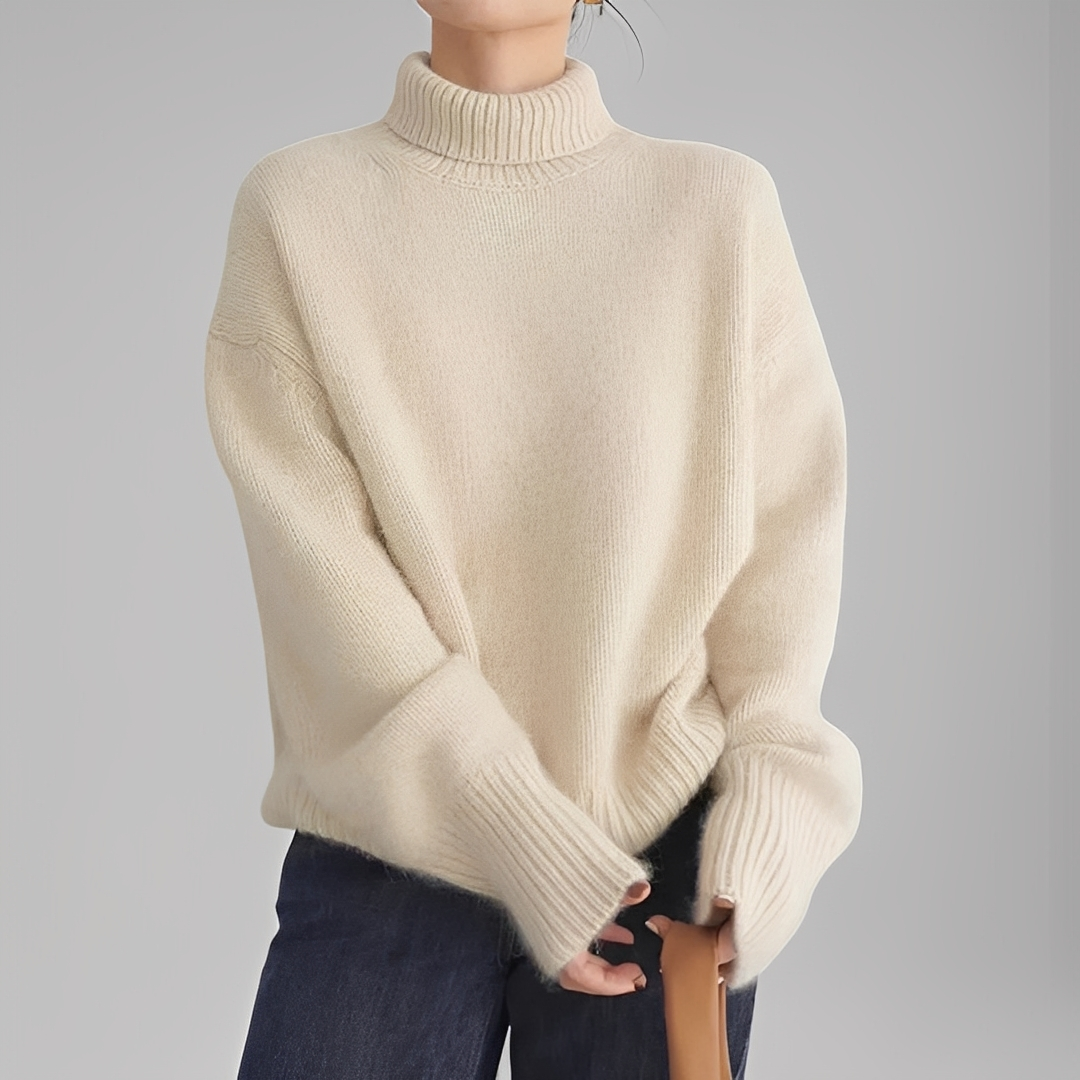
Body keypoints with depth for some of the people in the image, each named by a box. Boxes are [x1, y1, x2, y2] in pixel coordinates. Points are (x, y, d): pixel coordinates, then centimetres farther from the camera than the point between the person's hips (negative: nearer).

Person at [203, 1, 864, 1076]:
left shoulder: (724, 207, 0)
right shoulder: (292, 210, -2)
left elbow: (790, 512, 1)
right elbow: (318, 560, -9)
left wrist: (774, 784, -12)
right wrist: (525, 837, -15)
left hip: (667, 843, 1)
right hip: (390, 844, 0)